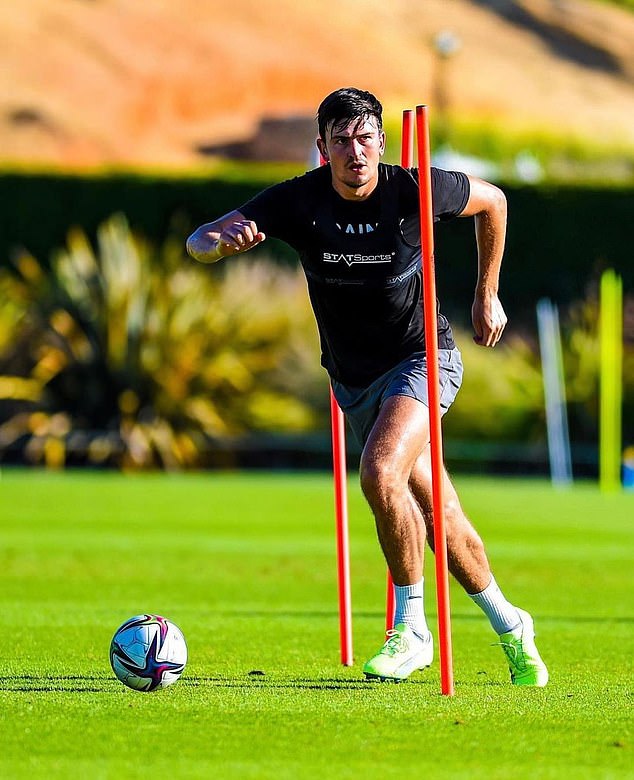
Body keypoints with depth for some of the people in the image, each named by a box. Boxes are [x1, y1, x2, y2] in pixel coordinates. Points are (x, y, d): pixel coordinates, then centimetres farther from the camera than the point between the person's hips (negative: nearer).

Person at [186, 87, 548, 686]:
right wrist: (221, 241, -44)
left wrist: (487, 296, 10)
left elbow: (492, 202, 5)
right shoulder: (298, 201, -14)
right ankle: (509, 628, 30)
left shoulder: (416, 191, -17)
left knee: (380, 473, -29)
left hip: (423, 358, -3)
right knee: (437, 513, 9)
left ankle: (411, 627, -14)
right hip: (353, 382, 3)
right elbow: (198, 243, -19)